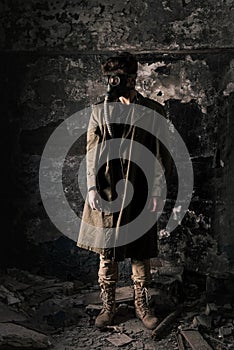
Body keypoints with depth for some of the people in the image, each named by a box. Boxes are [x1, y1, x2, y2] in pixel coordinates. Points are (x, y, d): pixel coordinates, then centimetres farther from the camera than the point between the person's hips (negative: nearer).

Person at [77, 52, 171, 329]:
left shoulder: (153, 111, 0)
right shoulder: (100, 111, 5)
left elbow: (161, 155, 0)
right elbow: (92, 152, 4)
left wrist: (157, 192, -5)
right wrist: (92, 187, -5)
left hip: (139, 192, -1)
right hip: (106, 192, 2)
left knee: (141, 253, 9)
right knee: (106, 253, 8)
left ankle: (142, 305, 26)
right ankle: (108, 306, 24)